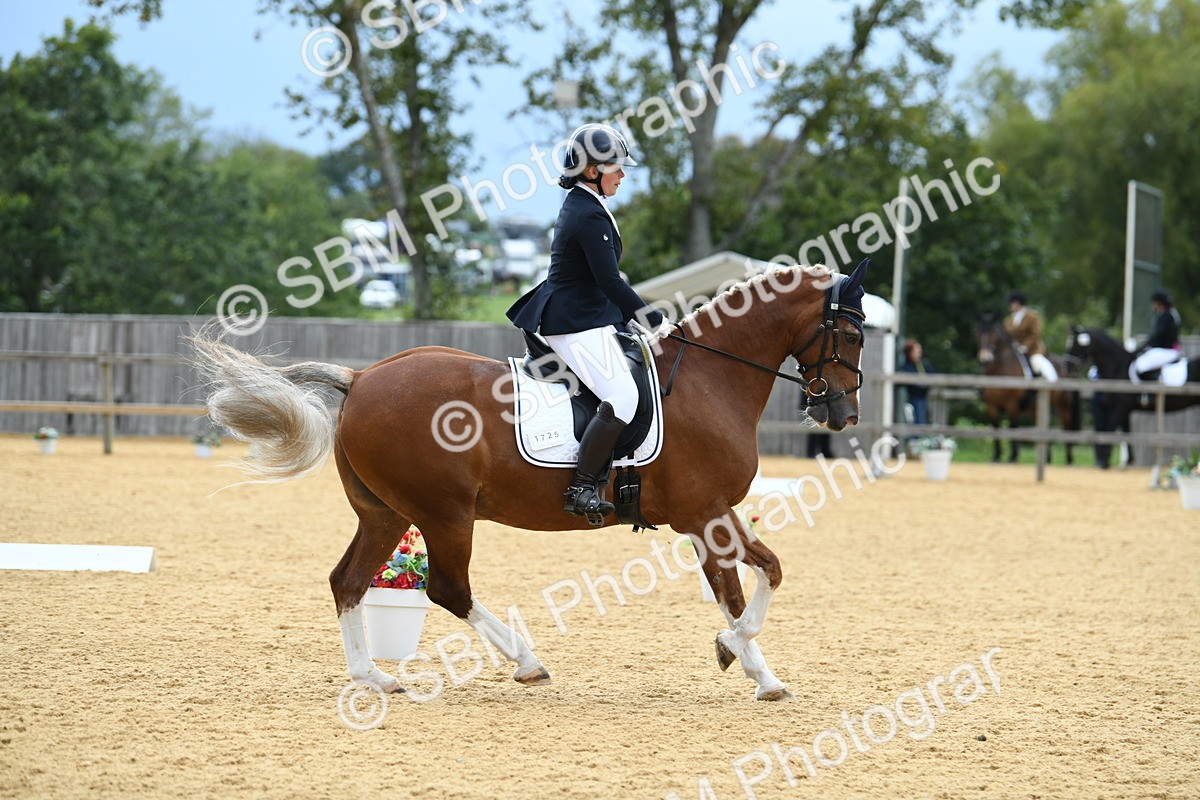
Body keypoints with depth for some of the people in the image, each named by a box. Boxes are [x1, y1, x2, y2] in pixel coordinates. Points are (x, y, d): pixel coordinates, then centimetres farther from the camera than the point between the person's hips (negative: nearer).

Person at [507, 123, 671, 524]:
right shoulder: (590, 216, -17)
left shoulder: (578, 206, 15)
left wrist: (637, 314, 19)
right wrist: (654, 320, -11)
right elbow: (609, 281, -20)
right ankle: (582, 489, -23)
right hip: (578, 325, -11)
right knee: (623, 397, -22)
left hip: (567, 316, 11)